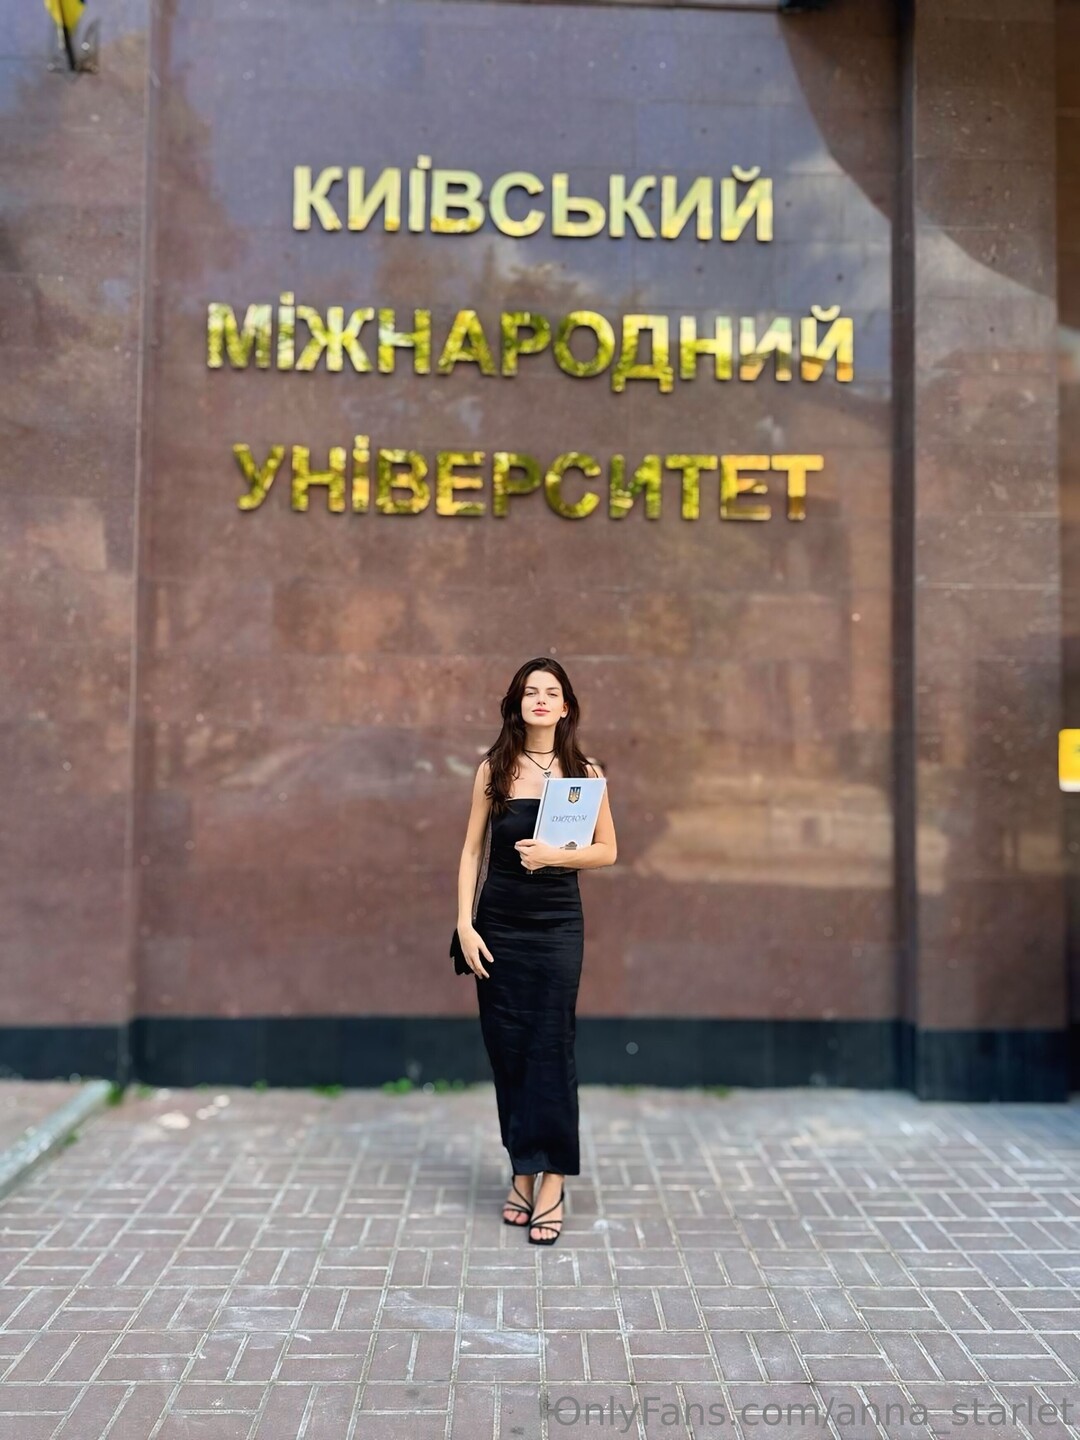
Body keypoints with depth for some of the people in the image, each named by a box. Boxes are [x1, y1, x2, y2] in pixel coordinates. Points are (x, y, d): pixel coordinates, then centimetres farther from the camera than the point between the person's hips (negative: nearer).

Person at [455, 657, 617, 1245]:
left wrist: (556, 855, -15)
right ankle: (521, 1173, 21)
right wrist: (464, 923, -5)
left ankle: (551, 1184, 6)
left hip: (557, 926, -1)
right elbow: (472, 850, 3)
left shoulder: (584, 773, -1)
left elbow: (606, 850, 3)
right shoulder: (493, 769, 1)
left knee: (550, 1051, -2)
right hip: (498, 925, 1)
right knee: (506, 1049, 6)